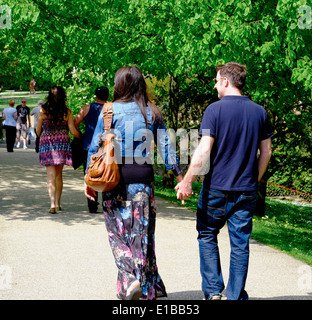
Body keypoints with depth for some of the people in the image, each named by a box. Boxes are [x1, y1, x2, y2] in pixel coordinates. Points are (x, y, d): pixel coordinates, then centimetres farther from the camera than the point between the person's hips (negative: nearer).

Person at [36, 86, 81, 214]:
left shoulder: (43, 111, -4)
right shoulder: (67, 112, -3)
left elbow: (38, 131, 4)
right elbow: (73, 131, -3)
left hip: (47, 144, -1)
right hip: (62, 143, 1)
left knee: (51, 175, -1)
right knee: (59, 174, 13)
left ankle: (52, 204, -13)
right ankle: (57, 203, 18)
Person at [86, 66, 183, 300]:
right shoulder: (152, 112, 5)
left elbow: (96, 147, -3)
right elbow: (165, 147, 5)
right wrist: (179, 175, 11)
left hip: (116, 176, -2)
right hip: (144, 176, 3)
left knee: (118, 230, 7)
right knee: (142, 231, 10)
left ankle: (131, 279, -10)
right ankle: (147, 289, 16)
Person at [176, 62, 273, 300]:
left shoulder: (215, 110, -10)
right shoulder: (259, 112, 5)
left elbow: (204, 150, -16)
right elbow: (266, 152, 9)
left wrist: (187, 182, -10)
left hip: (217, 188, -3)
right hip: (246, 190, 4)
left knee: (207, 235, 14)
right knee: (240, 243, 8)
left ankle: (213, 290, 11)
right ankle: (236, 296, 13)